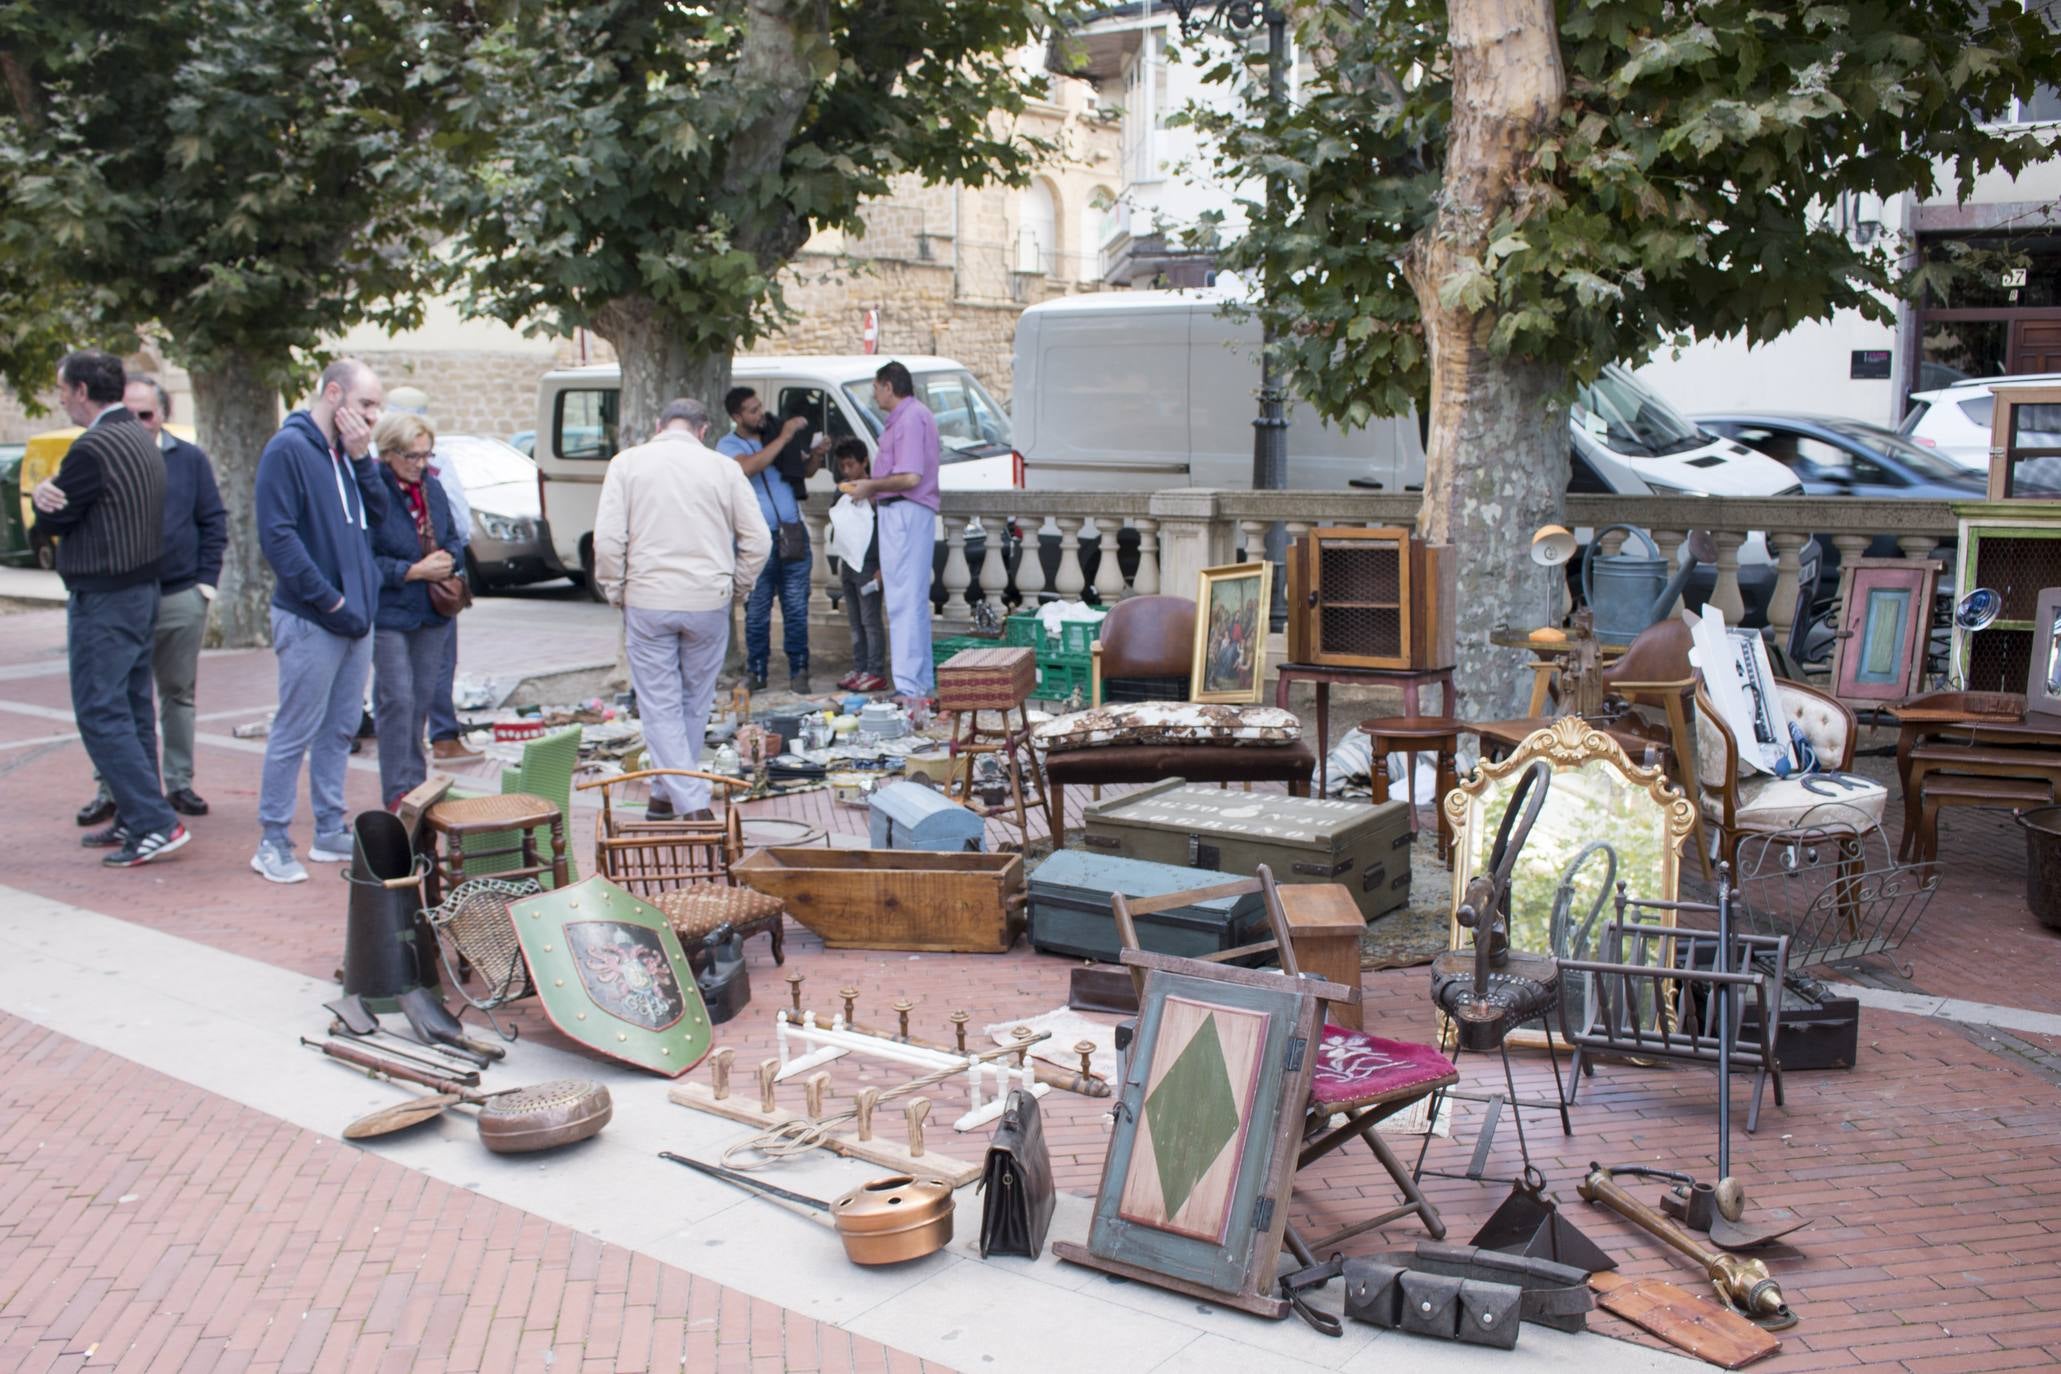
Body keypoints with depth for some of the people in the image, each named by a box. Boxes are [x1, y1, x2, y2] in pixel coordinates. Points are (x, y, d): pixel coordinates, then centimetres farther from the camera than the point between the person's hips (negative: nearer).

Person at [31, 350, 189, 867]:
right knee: (132, 710, 14)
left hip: (103, 601, -9)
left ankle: (156, 823, -10)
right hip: (143, 590, 9)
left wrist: (43, 495, 6)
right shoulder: (142, 439, 11)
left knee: (100, 714, -6)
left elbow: (51, 520, -13)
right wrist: (52, 497, -8)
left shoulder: (93, 448, -19)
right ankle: (136, 819, 20)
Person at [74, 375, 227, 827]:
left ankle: (180, 783, 19)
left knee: (179, 693, 10)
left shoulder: (189, 459, 4)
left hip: (181, 599, 1)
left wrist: (206, 580, -2)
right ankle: (109, 789, 10)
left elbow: (214, 520, 4)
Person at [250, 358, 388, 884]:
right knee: (295, 733, -2)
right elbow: (277, 535, -17)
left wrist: (362, 459, -3)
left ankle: (330, 831, 24)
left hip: (355, 617, 8)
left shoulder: (346, 450, 12)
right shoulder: (288, 449, -12)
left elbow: (378, 515, 9)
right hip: (311, 621, -8)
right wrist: (330, 601, -18)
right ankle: (272, 843, 7)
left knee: (340, 730, 14)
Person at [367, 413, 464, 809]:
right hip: (388, 615, -7)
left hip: (433, 613, 7)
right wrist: (415, 571, -18)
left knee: (422, 698, 11)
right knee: (397, 700, -7)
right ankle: (397, 793, 1)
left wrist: (448, 559, -2)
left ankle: (415, 783, 22)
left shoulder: (432, 487, 9)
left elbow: (453, 537, 19)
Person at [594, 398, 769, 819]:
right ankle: (669, 794, 25)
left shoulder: (627, 463, 2)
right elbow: (758, 540, 1)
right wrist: (736, 587, 13)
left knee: (660, 706, 4)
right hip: (708, 602, 1)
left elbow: (607, 539, -5)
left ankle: (690, 804, -6)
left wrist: (616, 591, 7)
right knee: (695, 703, 15)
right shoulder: (724, 467, 3)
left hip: (647, 601, -1)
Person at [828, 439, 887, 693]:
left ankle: (875, 673, -5)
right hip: (849, 565, 8)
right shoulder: (843, 495, 12)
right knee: (855, 621, 11)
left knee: (870, 620, -6)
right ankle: (859, 669, 16)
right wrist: (840, 565, 18)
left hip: (868, 566, -8)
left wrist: (881, 568, -18)